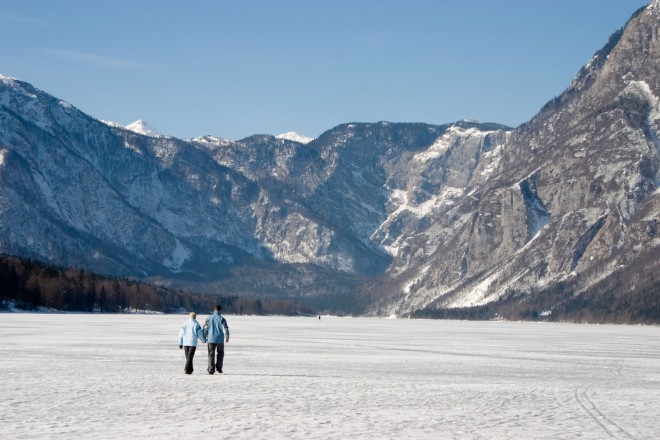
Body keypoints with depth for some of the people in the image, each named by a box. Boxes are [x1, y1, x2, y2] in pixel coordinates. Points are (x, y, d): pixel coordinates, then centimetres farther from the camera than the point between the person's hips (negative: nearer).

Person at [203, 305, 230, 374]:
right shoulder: (222, 318, -3)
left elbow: (205, 329, 5)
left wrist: (205, 337, 16)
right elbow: (226, 328, -7)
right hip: (220, 339, -1)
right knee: (220, 353, 17)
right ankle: (218, 367, 6)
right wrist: (227, 337, 7)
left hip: (211, 339, 1)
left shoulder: (209, 318, 2)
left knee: (211, 355, 5)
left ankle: (211, 369, -2)